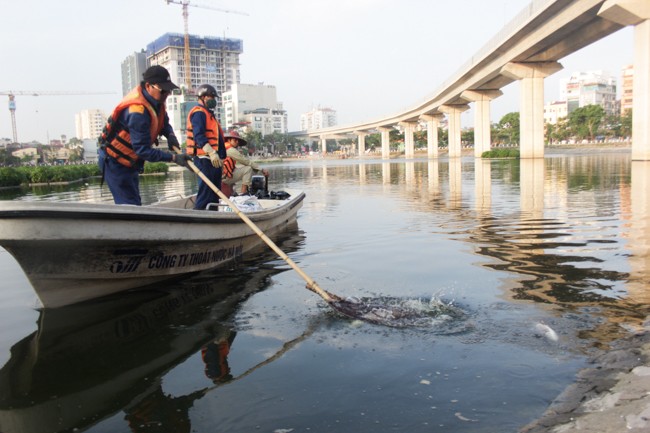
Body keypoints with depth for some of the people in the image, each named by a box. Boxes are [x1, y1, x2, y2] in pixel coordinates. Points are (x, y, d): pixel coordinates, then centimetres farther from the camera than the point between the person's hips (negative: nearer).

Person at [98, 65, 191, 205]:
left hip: (129, 161, 10)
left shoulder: (156, 100, -2)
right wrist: (174, 158, -34)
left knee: (134, 203, 14)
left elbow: (163, 121, 16)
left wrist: (170, 135, -7)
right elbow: (143, 149, -31)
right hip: (115, 162, -10)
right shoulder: (137, 111, -31)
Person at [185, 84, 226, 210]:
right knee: (206, 189, -14)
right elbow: (198, 135, -21)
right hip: (204, 158, -11)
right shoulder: (199, 113, -8)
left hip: (213, 159, 11)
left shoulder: (209, 114, 24)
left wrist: (221, 156, 25)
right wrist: (212, 153, -31)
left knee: (215, 191, 13)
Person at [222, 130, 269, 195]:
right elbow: (246, 161, -11)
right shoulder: (230, 150, -11)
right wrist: (262, 169, -7)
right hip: (224, 177, -10)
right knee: (248, 168, -12)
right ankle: (243, 193, -14)